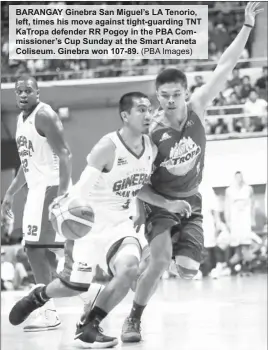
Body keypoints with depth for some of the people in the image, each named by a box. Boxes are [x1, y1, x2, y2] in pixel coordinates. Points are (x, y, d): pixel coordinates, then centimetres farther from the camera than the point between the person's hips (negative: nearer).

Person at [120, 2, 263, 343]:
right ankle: (133, 319, -6)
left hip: (191, 202, 4)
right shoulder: (150, 133, -23)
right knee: (160, 261, -24)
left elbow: (224, 67, -18)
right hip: (159, 202, -4)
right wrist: (165, 204, -25)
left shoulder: (196, 108, -14)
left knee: (188, 271, -8)